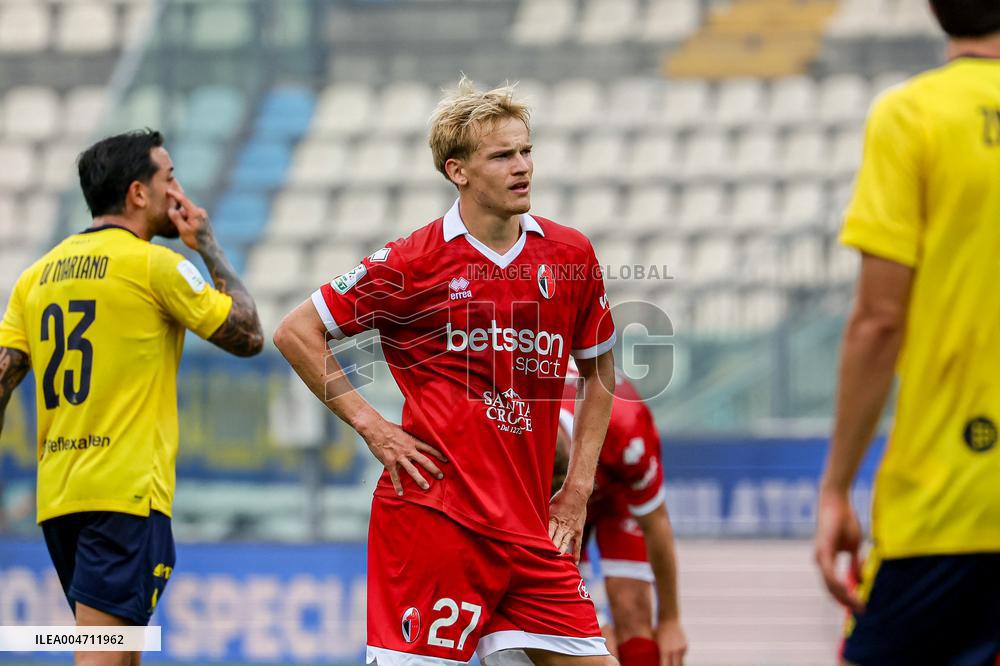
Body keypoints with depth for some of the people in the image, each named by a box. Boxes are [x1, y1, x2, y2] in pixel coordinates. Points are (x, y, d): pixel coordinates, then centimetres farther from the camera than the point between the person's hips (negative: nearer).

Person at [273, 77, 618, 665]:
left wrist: (579, 486, 13)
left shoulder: (570, 256, 8)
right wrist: (371, 425, -3)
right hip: (433, 519, -5)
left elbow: (599, 371, 21)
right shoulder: (413, 263, -4)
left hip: (531, 527, 5)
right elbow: (296, 334, 3)